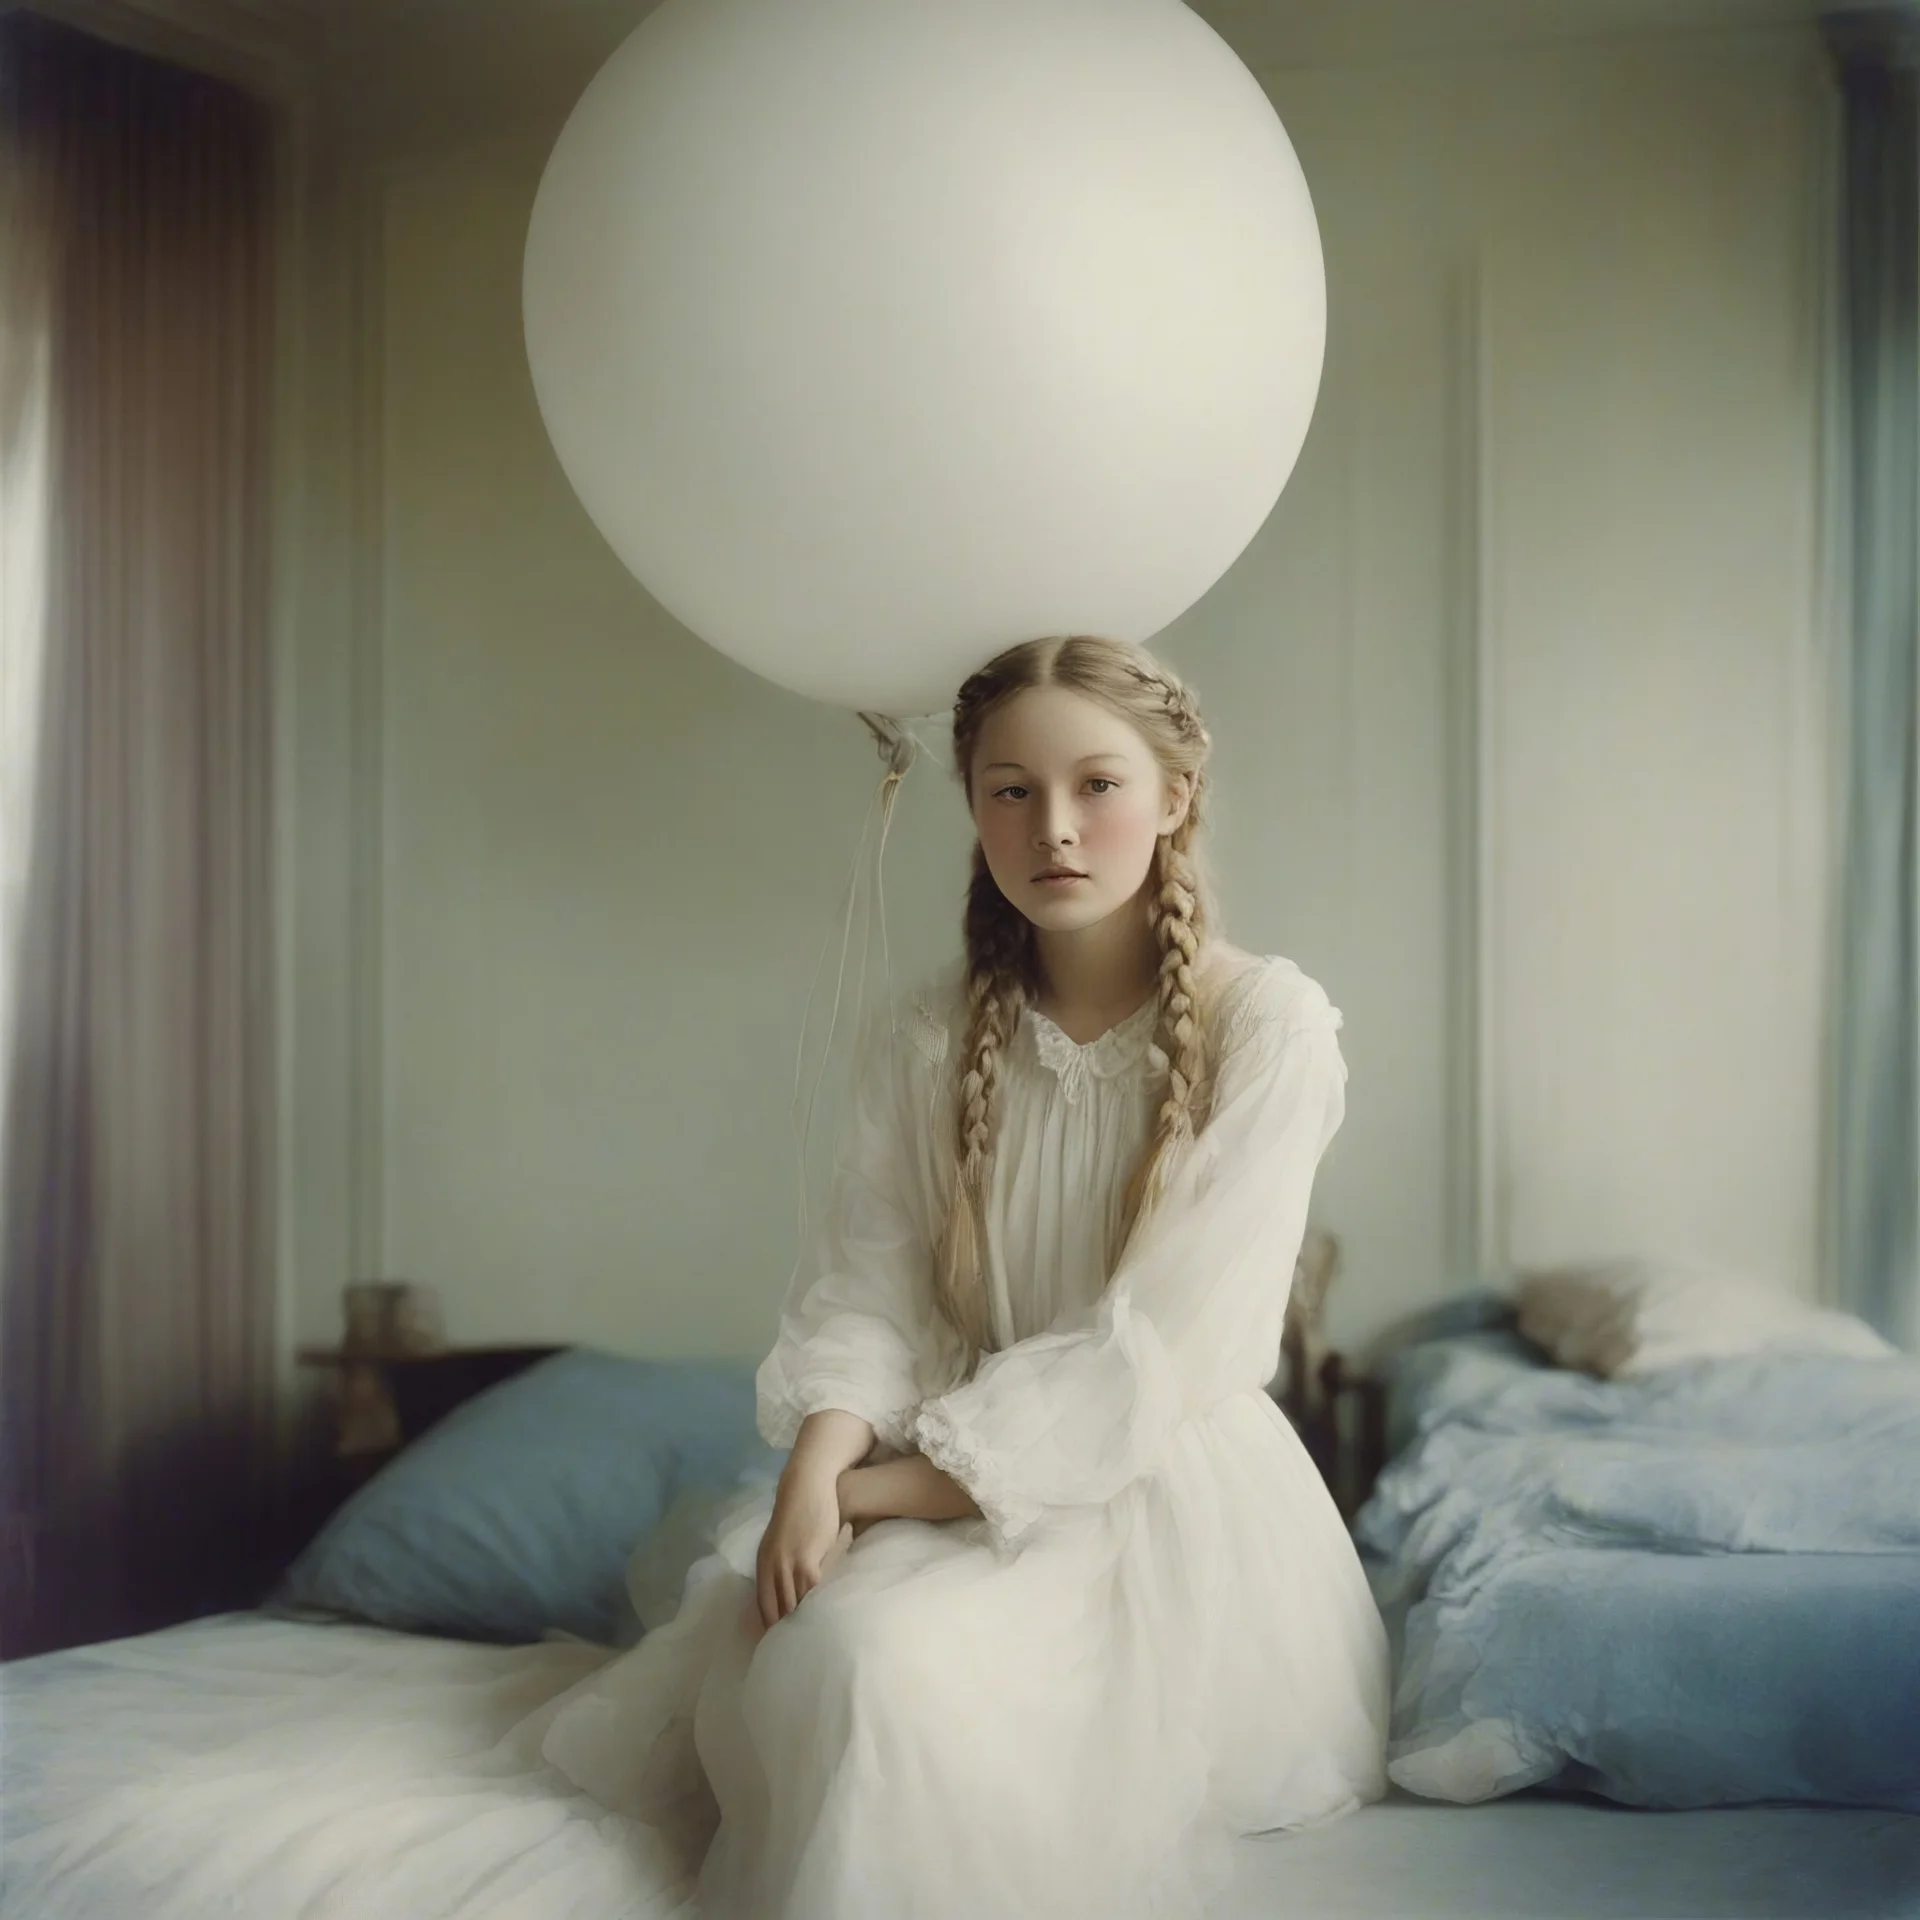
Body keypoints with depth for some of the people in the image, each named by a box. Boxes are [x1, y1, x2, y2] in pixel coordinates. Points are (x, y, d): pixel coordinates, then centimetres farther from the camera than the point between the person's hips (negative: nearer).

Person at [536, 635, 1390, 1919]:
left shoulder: (1269, 1025, -9)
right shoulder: (930, 1038, 6)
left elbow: (1162, 1347, -16)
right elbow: (866, 1294, 0)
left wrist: (881, 1489, -18)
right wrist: (817, 1471, -23)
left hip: (1169, 1502, -4)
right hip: (949, 1488, 4)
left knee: (885, 1666, -31)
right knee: (797, 1661, -25)